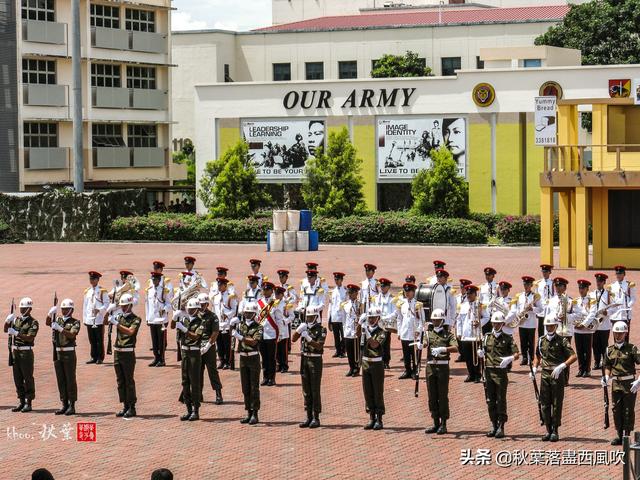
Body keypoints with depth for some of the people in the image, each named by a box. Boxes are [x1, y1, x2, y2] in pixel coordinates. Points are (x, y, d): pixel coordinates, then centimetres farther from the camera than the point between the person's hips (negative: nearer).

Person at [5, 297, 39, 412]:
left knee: (28, 377, -1)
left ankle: (28, 403, 5)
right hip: (15, 351, 6)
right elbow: (6, 330, 13)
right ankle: (21, 401, 17)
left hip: (26, 352, -6)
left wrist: (16, 333, -26)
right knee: (17, 377, 9)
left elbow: (30, 338, -18)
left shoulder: (33, 322, -8)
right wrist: (7, 321, -6)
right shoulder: (16, 319, 10)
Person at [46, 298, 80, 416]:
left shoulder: (75, 322, -2)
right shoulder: (57, 320, 12)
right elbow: (48, 323, -6)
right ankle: (64, 405, 13)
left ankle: (72, 406, 1)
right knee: (60, 380, 7)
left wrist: (60, 328, -28)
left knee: (70, 380, -2)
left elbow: (71, 335, -18)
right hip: (57, 353, 5)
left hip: (69, 353, -5)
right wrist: (51, 313, -23)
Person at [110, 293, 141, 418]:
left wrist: (117, 324, -25)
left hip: (128, 353, -6)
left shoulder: (135, 319, -5)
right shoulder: (119, 317, 13)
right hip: (117, 352, 6)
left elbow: (130, 331, -20)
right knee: (120, 381, 8)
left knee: (129, 381, -4)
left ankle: (132, 408, 1)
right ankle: (125, 406, 14)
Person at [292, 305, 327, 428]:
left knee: (315, 390, -3)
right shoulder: (304, 328, 9)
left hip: (315, 360, -5)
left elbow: (319, 346, -17)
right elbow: (293, 339, -1)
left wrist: (308, 338, -27)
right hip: (304, 359, 5)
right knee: (306, 390, 8)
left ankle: (316, 418, 1)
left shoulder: (321, 330, -7)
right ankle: (309, 417, 14)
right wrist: (299, 330, -16)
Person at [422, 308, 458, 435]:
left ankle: (443, 424, 1)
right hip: (431, 366, 4)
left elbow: (455, 348, -12)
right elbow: (425, 343, -6)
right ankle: (436, 423, 14)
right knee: (432, 396, 6)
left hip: (443, 366, -4)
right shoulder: (428, 333, 14)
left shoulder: (448, 334, 4)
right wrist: (421, 345, -30)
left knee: (443, 396, -3)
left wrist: (442, 349, -28)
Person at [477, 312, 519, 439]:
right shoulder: (487, 337, 12)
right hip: (488, 371, 4)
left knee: (501, 400, -3)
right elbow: (481, 355, 16)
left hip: (501, 372, -4)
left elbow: (516, 354, -4)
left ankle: (501, 427, 1)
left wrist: (509, 358, -25)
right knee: (490, 400, 6)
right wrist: (480, 353, -8)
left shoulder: (507, 338, 3)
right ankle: (494, 426, 14)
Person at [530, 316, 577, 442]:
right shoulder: (541, 340, 10)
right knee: (545, 404, 4)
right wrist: (534, 368, 7)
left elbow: (573, 356, -12)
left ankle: (555, 431, 6)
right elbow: (537, 356, 23)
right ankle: (548, 430, 13)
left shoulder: (562, 341, -5)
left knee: (557, 404, 0)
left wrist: (561, 366, -24)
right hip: (545, 375, 4)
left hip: (558, 375, -4)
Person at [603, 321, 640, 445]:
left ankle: (627, 436, 8)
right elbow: (607, 366, 17)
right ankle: (619, 435, 13)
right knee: (617, 409, 5)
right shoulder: (610, 350, 7)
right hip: (616, 383, 4)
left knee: (629, 410, 1)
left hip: (630, 383, -4)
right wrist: (606, 377, -3)